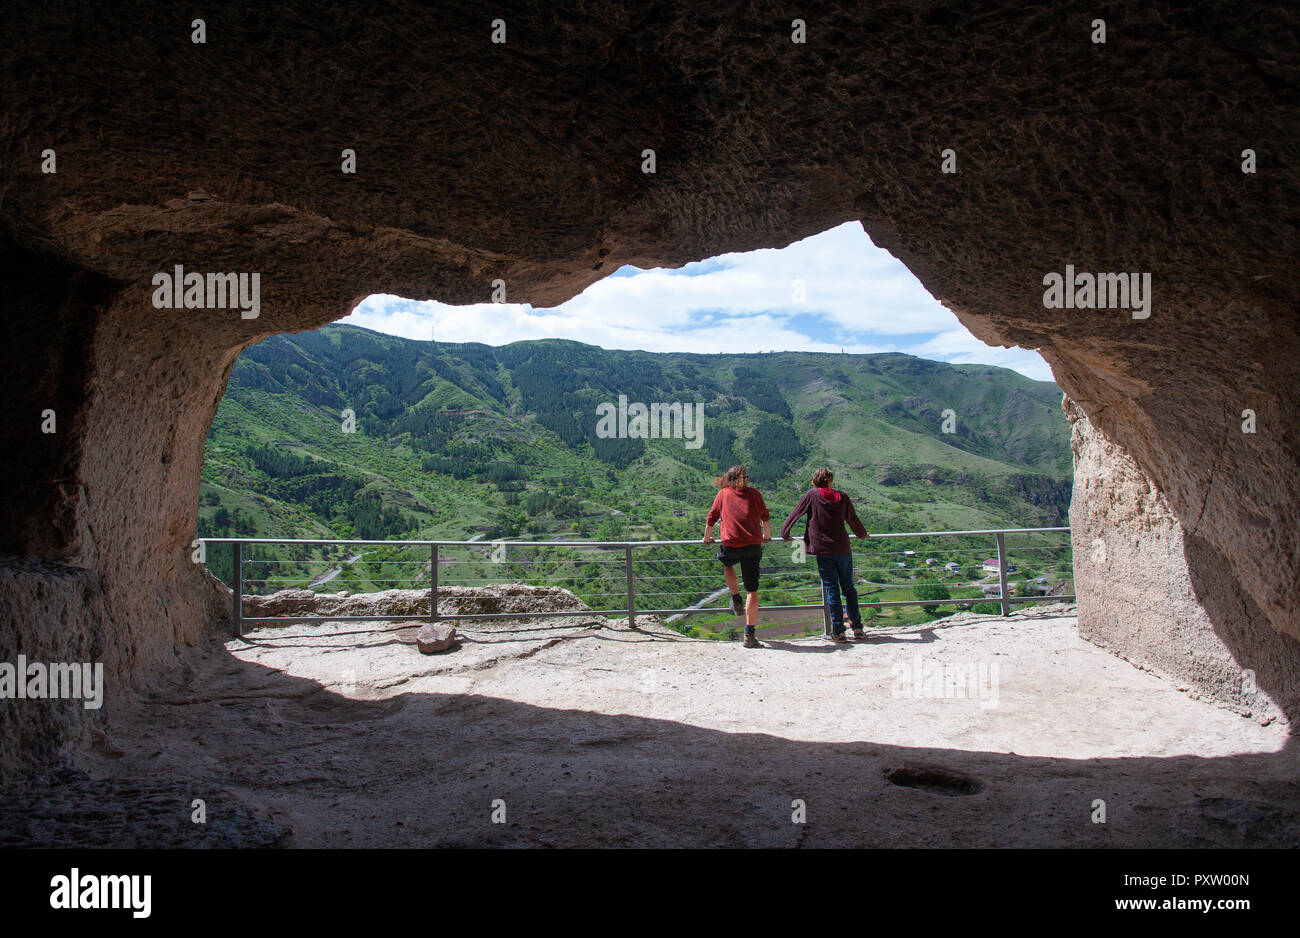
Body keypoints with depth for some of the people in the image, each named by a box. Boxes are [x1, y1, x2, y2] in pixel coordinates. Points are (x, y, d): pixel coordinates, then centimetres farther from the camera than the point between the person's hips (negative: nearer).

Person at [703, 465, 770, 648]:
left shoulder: (723, 494, 11)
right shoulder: (755, 493, 12)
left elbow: (711, 519, 14)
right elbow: (766, 518, 21)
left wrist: (707, 538, 30)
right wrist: (767, 536, 38)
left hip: (731, 545, 0)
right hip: (753, 545, 0)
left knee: (727, 565, 36)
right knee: (752, 590, 4)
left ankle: (736, 599, 24)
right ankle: (750, 633, 2)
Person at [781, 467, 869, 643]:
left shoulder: (811, 495, -1)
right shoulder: (842, 497, 5)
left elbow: (794, 515, 2)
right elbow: (854, 521, 16)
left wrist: (784, 534, 17)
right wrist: (863, 534, 36)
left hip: (823, 551, -2)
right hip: (843, 550, 2)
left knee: (831, 590, 2)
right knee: (849, 588, 14)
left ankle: (838, 631, 2)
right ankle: (857, 627, 14)